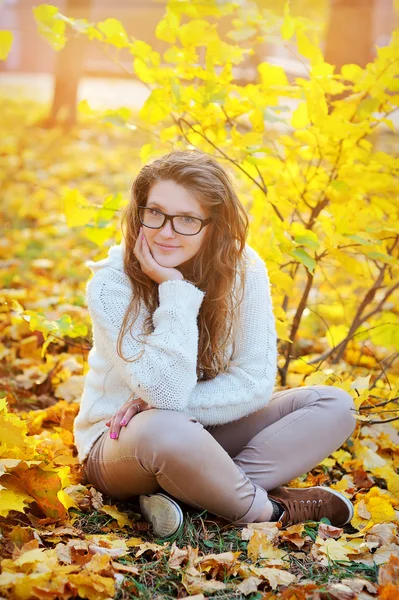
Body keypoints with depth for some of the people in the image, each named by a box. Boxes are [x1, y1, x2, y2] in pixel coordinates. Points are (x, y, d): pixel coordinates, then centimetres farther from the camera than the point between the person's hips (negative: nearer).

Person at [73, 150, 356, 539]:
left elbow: (256, 382, -12)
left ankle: (186, 494, -23)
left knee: (333, 406, -11)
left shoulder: (243, 269, -10)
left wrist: (163, 405, -22)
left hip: (203, 437, 5)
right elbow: (167, 393, -27)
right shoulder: (111, 284, -19)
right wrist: (176, 291, -28)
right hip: (121, 445, -5)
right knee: (164, 430, -40)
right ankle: (268, 511, -14)